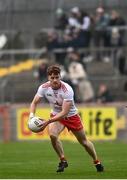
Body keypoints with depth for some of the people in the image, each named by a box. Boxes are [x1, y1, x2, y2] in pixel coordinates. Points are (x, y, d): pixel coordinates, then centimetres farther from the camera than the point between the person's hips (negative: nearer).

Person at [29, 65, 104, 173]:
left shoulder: (67, 90, -32)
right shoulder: (44, 88, -19)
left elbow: (64, 112, -34)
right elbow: (34, 103, -9)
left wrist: (48, 122, -42)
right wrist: (32, 115, -31)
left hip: (71, 116, -2)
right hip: (56, 115, 2)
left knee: (84, 141, 9)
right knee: (52, 135, -28)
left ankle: (97, 162, 34)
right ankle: (63, 161, -9)